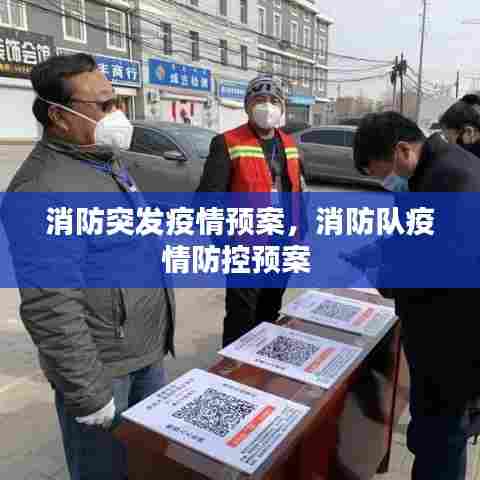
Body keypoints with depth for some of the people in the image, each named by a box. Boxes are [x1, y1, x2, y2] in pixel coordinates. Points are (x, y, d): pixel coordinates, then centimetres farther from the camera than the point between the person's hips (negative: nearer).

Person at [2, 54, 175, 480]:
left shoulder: (109, 160, 8)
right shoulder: (43, 189, -23)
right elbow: (52, 310, -25)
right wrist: (89, 394, -19)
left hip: (148, 350, 8)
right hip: (102, 366, -8)